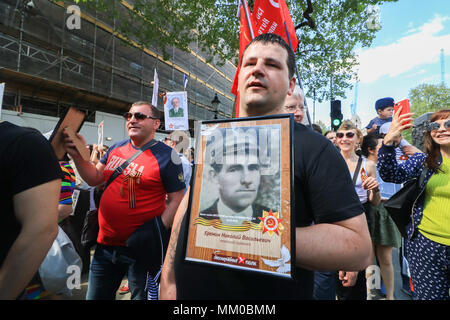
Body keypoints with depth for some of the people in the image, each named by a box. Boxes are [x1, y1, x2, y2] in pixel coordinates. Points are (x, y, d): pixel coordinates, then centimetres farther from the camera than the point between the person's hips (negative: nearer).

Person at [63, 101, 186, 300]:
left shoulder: (166, 156, -12)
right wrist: (77, 155, -3)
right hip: (105, 243, 6)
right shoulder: (116, 148, 7)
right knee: (95, 296, 23)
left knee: (141, 296, 14)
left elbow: (176, 200, -12)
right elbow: (94, 179, 11)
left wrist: (159, 233, -21)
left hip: (141, 248, -5)